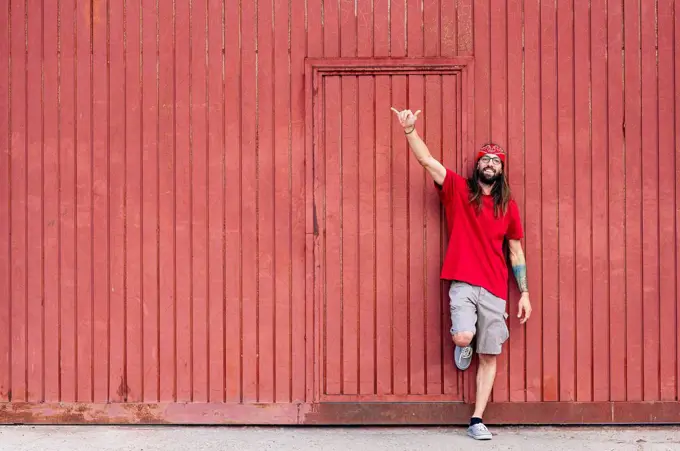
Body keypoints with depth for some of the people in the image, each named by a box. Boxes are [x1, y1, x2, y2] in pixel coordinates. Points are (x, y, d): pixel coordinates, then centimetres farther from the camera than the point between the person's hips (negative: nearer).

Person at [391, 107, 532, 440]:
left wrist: (524, 293, 9)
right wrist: (409, 130, -22)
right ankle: (462, 346, 15)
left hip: (495, 289, 3)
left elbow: (516, 252, 13)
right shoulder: (457, 189, 4)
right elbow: (427, 160, -7)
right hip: (463, 283, -3)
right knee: (463, 337, -25)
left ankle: (477, 421, 11)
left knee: (489, 356, 2)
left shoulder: (508, 206, 10)